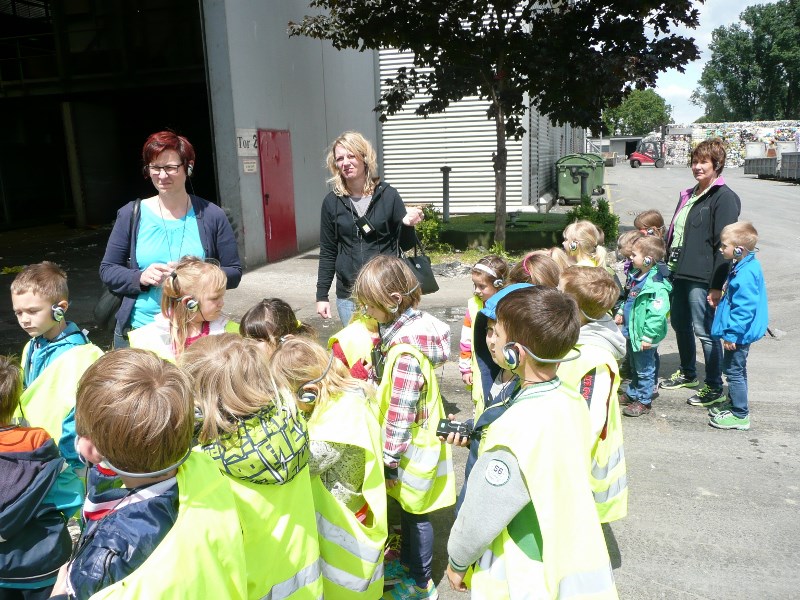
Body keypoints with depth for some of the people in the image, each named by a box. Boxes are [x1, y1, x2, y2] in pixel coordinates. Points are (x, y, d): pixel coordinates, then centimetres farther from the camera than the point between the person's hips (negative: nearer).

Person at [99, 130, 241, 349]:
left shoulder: (211, 216, -2)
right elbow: (107, 270, 6)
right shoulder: (131, 214, 2)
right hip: (136, 331, 1)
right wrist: (140, 277, -14)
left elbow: (234, 273, -1)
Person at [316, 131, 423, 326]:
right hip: (348, 296, 1)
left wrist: (407, 224, -17)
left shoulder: (388, 195, -3)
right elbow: (327, 252, 8)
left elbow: (405, 244, 4)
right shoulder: (332, 202, 2)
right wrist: (321, 295, 5)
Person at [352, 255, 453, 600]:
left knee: (415, 513, 11)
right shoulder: (412, 324, -3)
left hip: (412, 448, -9)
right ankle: (407, 562, 47)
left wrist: (390, 459, -17)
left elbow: (400, 415, -26)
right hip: (413, 440, 9)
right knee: (406, 507, 25)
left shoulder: (406, 350, -32)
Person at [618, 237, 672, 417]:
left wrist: (648, 336, -26)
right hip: (632, 333, 9)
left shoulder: (656, 285, -25)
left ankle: (644, 401, 19)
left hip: (644, 338, -9)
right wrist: (622, 313, 18)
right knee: (634, 368, 24)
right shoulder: (638, 277, 5)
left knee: (644, 370, 6)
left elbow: (657, 314, -27)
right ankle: (632, 393, 39)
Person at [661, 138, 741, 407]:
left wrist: (717, 285, -18)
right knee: (679, 324, 17)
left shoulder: (724, 197, -10)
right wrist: (668, 266, 17)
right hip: (679, 273, 8)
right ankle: (687, 373, 36)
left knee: (705, 331, -1)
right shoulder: (689, 195, 15)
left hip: (702, 278, -8)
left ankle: (714, 385, 13)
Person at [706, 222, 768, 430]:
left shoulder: (745, 275, -27)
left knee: (734, 370, -1)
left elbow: (744, 309, -27)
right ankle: (734, 403, 37)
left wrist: (731, 334, -23)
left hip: (739, 334, -11)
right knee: (736, 369, 22)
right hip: (740, 332, 11)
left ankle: (740, 415, 9)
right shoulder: (747, 265, 5)